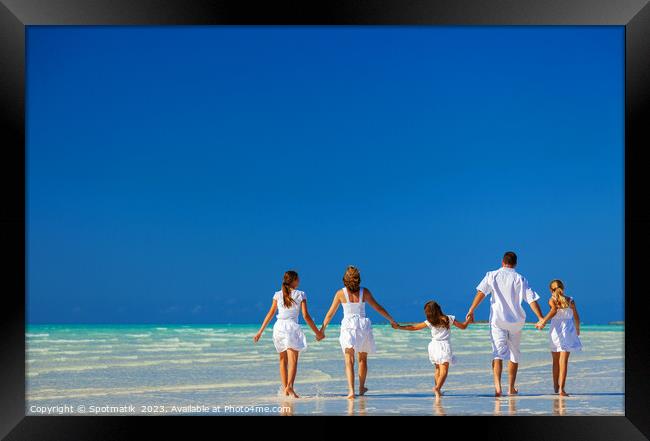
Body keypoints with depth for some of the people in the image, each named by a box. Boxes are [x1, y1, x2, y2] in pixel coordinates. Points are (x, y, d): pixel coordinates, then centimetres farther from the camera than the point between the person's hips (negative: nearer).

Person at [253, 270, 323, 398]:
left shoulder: (278, 295, 9)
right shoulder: (300, 295, 1)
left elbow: (270, 314, 8)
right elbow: (306, 316, -3)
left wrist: (260, 331, 14)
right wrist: (317, 332, 4)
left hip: (279, 326, 4)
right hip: (292, 327, -4)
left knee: (283, 360, 16)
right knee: (293, 360, -8)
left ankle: (285, 389, 16)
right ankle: (289, 386, -28)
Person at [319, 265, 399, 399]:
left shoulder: (341, 293, -4)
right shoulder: (364, 292, -1)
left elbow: (330, 313, 1)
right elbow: (378, 308, 8)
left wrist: (322, 329, 12)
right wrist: (392, 321, 20)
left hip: (348, 326, -2)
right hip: (363, 325, 2)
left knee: (349, 361, -4)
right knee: (363, 359, 19)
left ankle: (351, 390, -19)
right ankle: (361, 388, 32)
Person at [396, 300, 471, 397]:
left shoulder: (429, 322, 5)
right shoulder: (449, 319, 6)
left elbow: (413, 327, 8)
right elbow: (463, 326, 13)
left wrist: (399, 327, 17)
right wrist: (468, 320, 33)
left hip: (434, 345, 3)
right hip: (444, 345, -2)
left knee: (438, 369, 22)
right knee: (444, 371, -12)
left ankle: (437, 388, 23)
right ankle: (437, 387, -33)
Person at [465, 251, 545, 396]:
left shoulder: (492, 275, 4)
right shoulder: (520, 278, 5)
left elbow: (481, 292, -8)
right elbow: (532, 299, -1)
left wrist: (471, 310, -10)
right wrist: (541, 318, 1)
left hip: (497, 320, -1)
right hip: (516, 321, 1)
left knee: (498, 352, -7)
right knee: (514, 353, 15)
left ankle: (497, 385, -26)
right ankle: (511, 388, 22)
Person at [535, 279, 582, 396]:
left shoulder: (552, 300, -2)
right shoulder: (570, 301, 3)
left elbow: (554, 310, -23)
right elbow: (576, 317, 6)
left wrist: (544, 321, -32)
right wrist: (577, 329, 24)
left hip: (555, 331, 1)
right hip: (568, 331, 0)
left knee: (556, 361, 16)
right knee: (564, 360, -5)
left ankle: (556, 387, 27)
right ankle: (561, 388, -16)